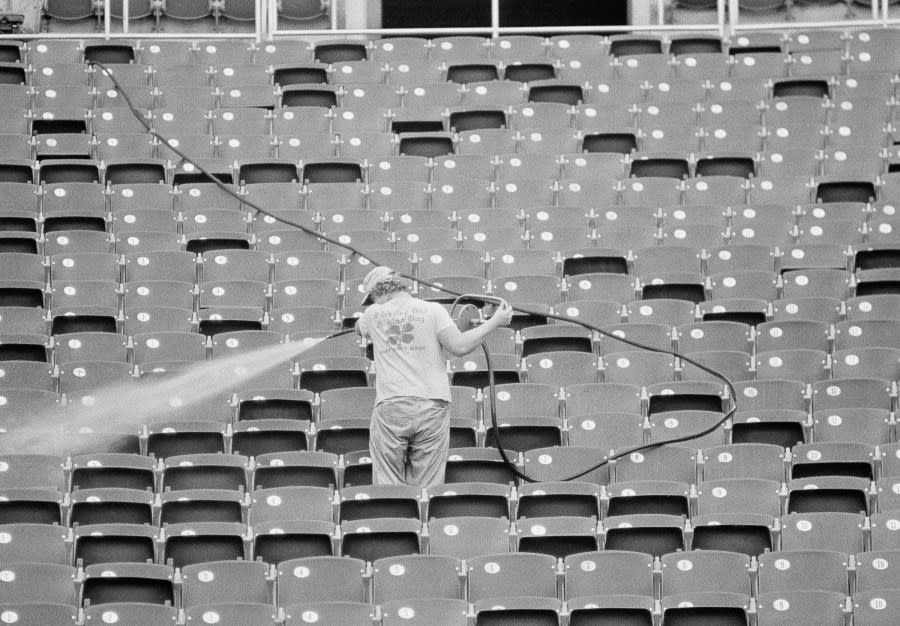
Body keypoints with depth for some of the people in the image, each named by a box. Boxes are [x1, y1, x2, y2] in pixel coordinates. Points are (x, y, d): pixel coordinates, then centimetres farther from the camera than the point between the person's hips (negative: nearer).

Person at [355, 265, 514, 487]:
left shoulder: (374, 314, 9)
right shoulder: (433, 310, 3)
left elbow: (359, 327, 33)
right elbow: (459, 347, -7)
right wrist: (495, 322, 4)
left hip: (389, 406, 0)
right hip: (431, 408, 0)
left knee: (387, 486, 3)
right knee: (427, 489, 3)